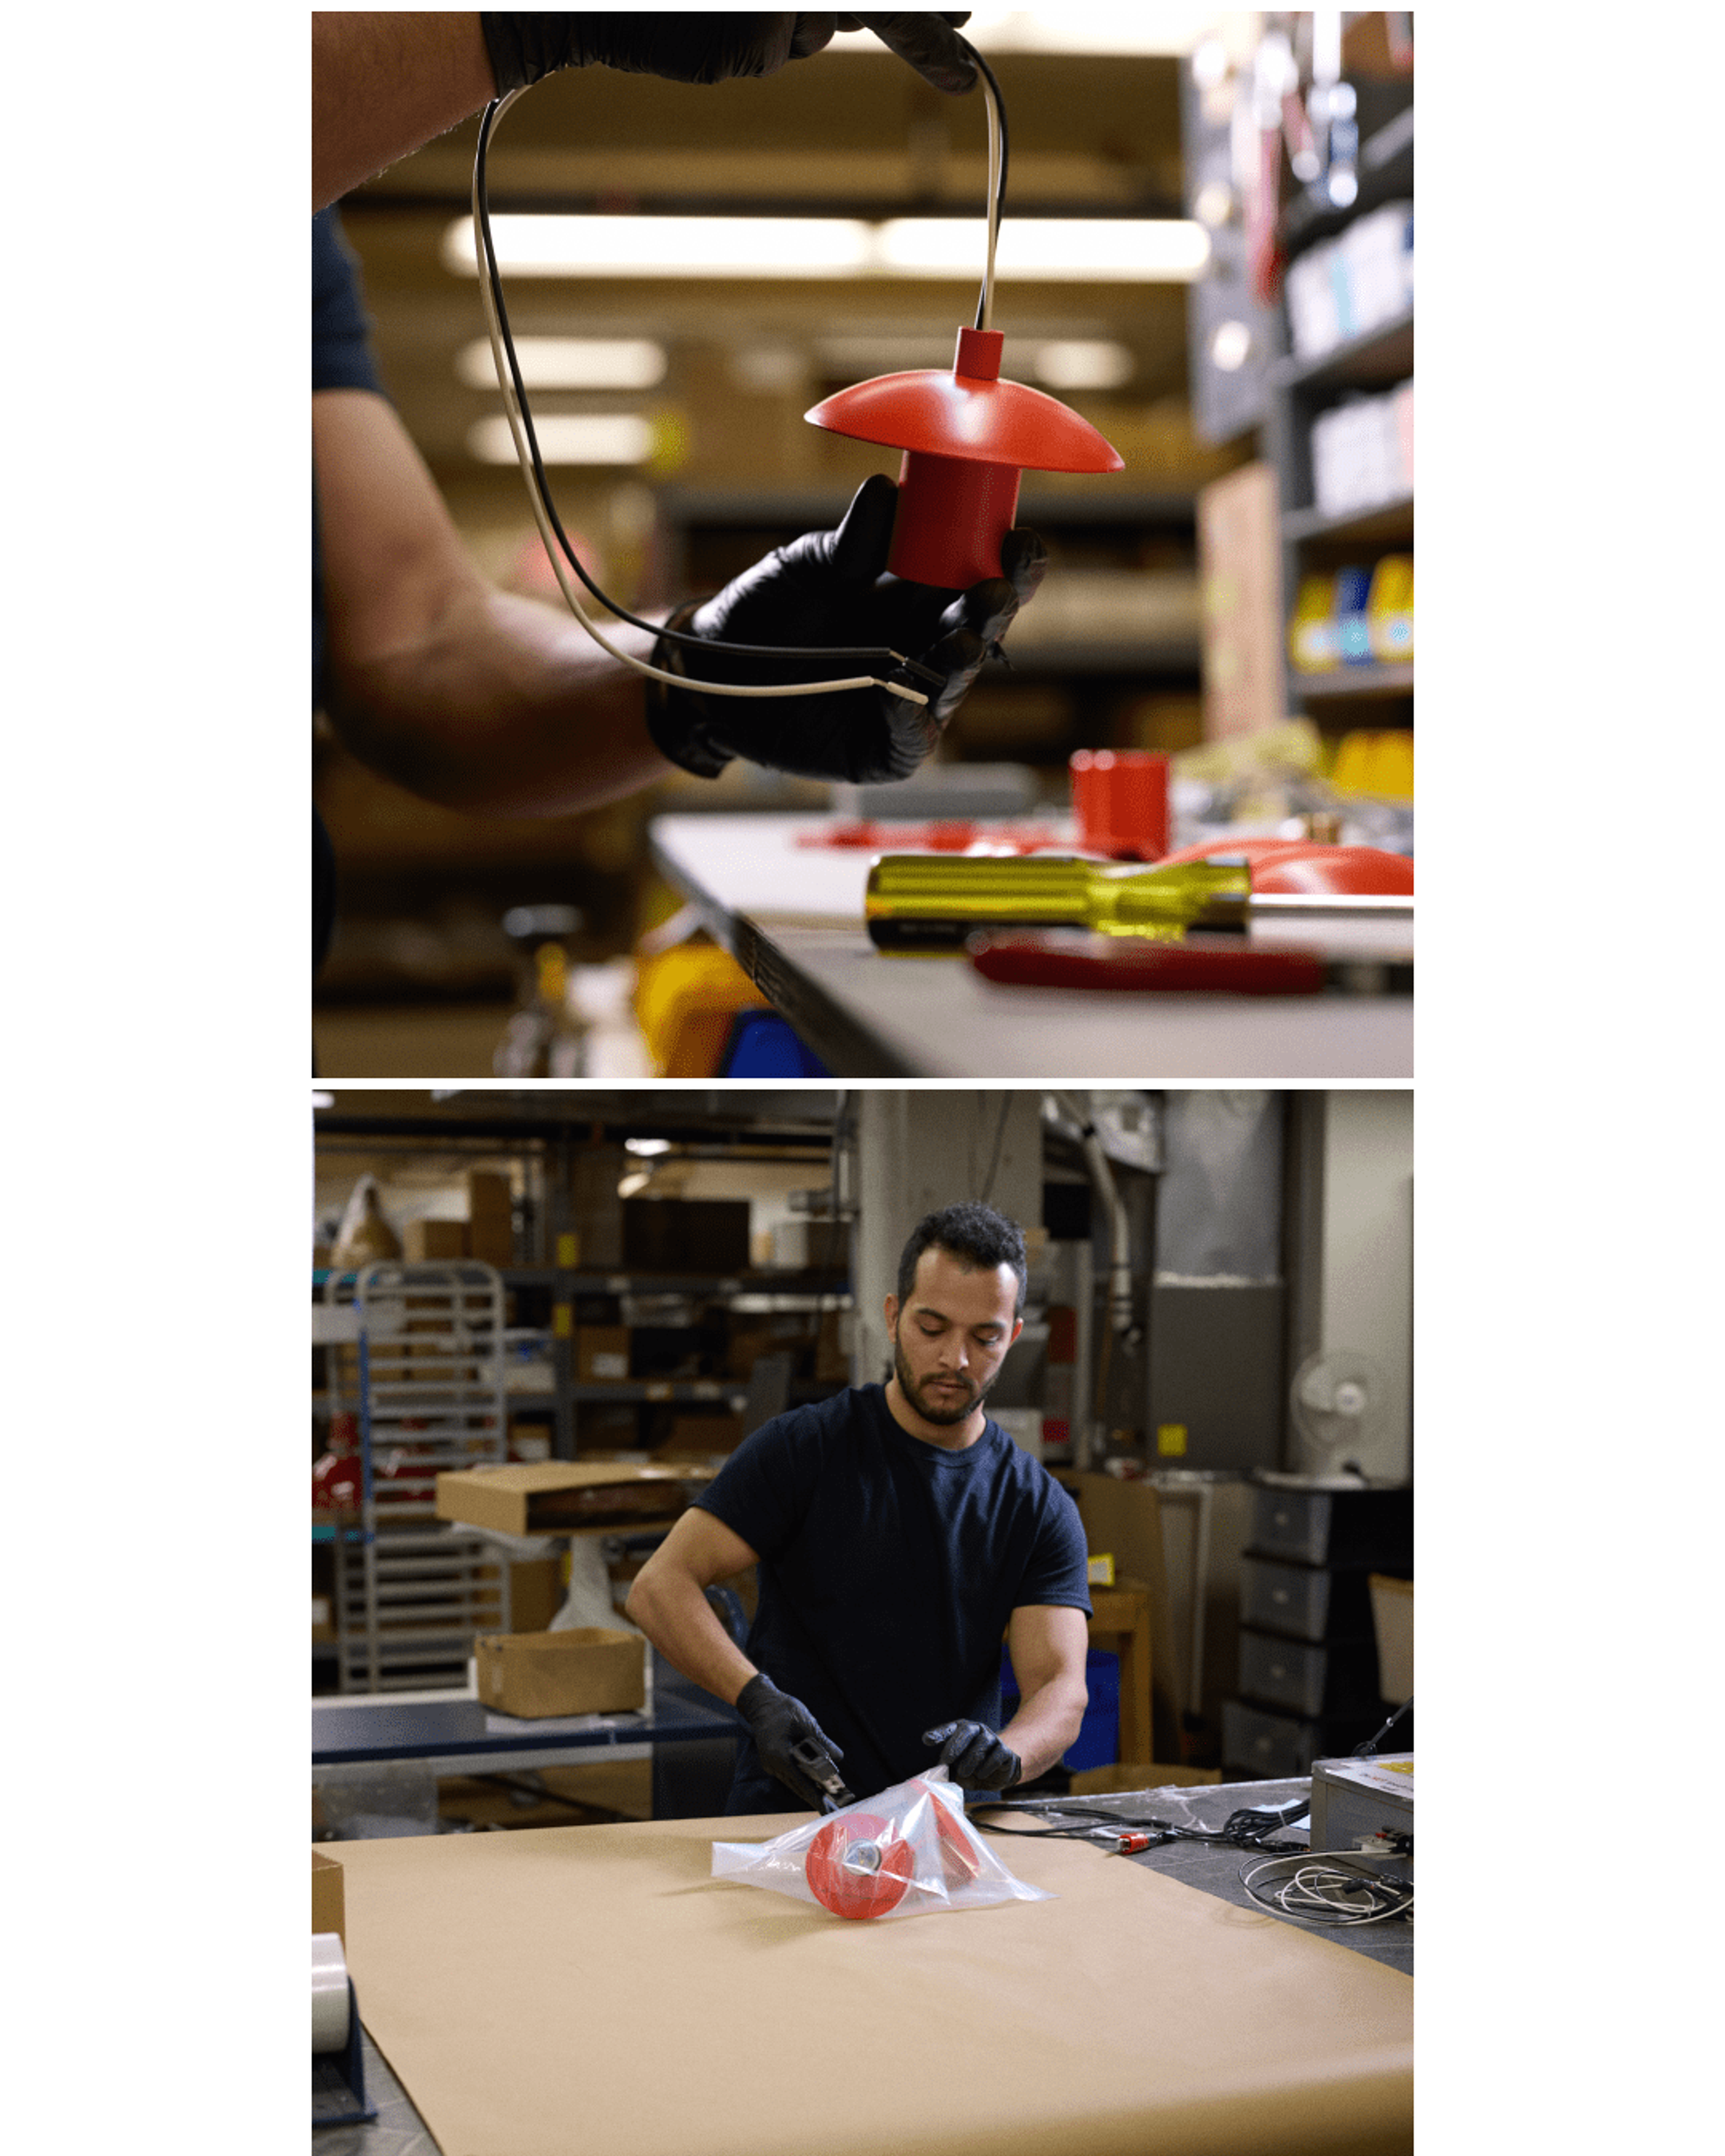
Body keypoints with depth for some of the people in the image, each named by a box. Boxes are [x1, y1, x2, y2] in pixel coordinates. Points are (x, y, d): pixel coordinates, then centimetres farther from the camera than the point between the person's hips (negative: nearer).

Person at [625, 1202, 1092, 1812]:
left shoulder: (1041, 1510, 7)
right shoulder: (804, 1449, -1)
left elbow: (1061, 1690, -3)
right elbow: (659, 1588, -7)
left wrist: (1004, 1755, -26)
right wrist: (758, 1699, -24)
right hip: (786, 1824, -4)